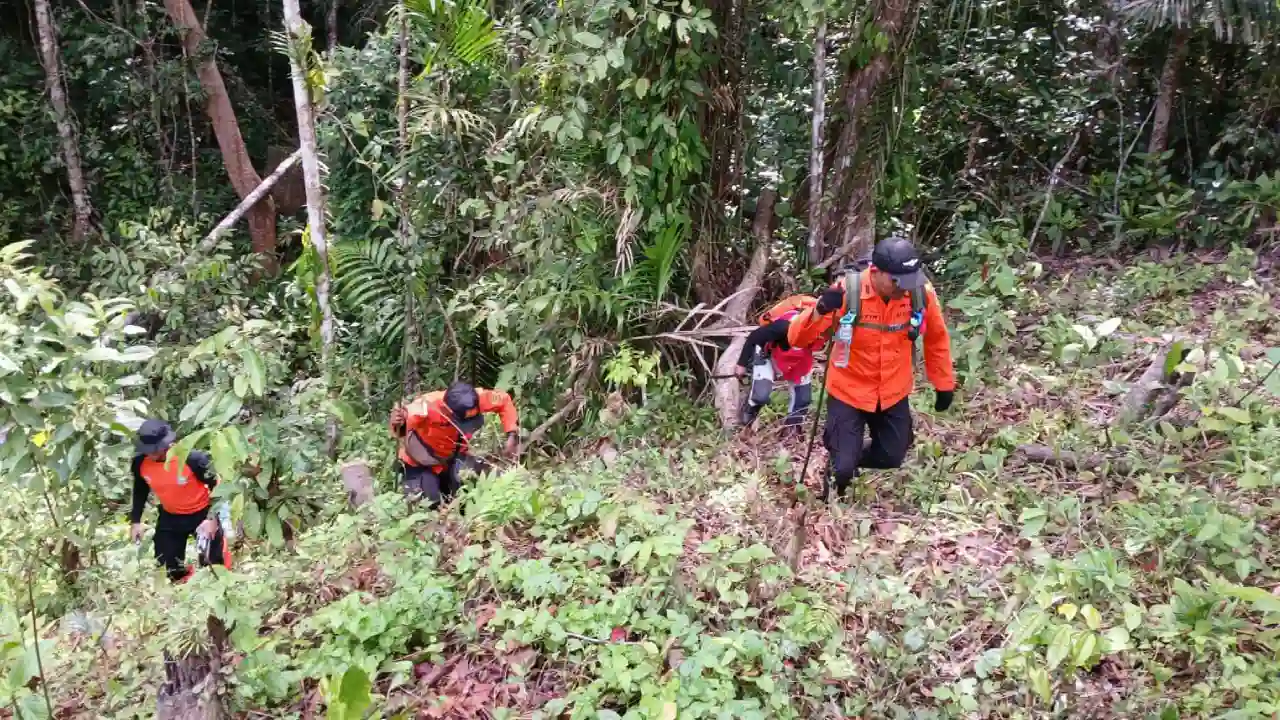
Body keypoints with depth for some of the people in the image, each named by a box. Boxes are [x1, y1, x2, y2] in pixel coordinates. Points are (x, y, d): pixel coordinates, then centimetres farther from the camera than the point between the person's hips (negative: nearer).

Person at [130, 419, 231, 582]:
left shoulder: (192, 458, -30)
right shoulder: (140, 463, -16)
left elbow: (216, 486, -18)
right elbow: (140, 491, 6)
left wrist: (213, 518, -24)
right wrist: (135, 521, 4)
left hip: (202, 513, -4)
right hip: (170, 516, 5)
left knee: (213, 562, -1)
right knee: (167, 566, 9)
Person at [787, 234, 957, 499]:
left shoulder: (921, 293, -17)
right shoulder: (847, 292, -26)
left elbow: (937, 339, 3)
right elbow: (797, 339, -27)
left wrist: (945, 385, 11)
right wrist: (821, 310, -46)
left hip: (893, 394, 4)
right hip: (849, 392, -3)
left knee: (892, 458, 15)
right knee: (843, 468, -6)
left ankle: (851, 458, 47)